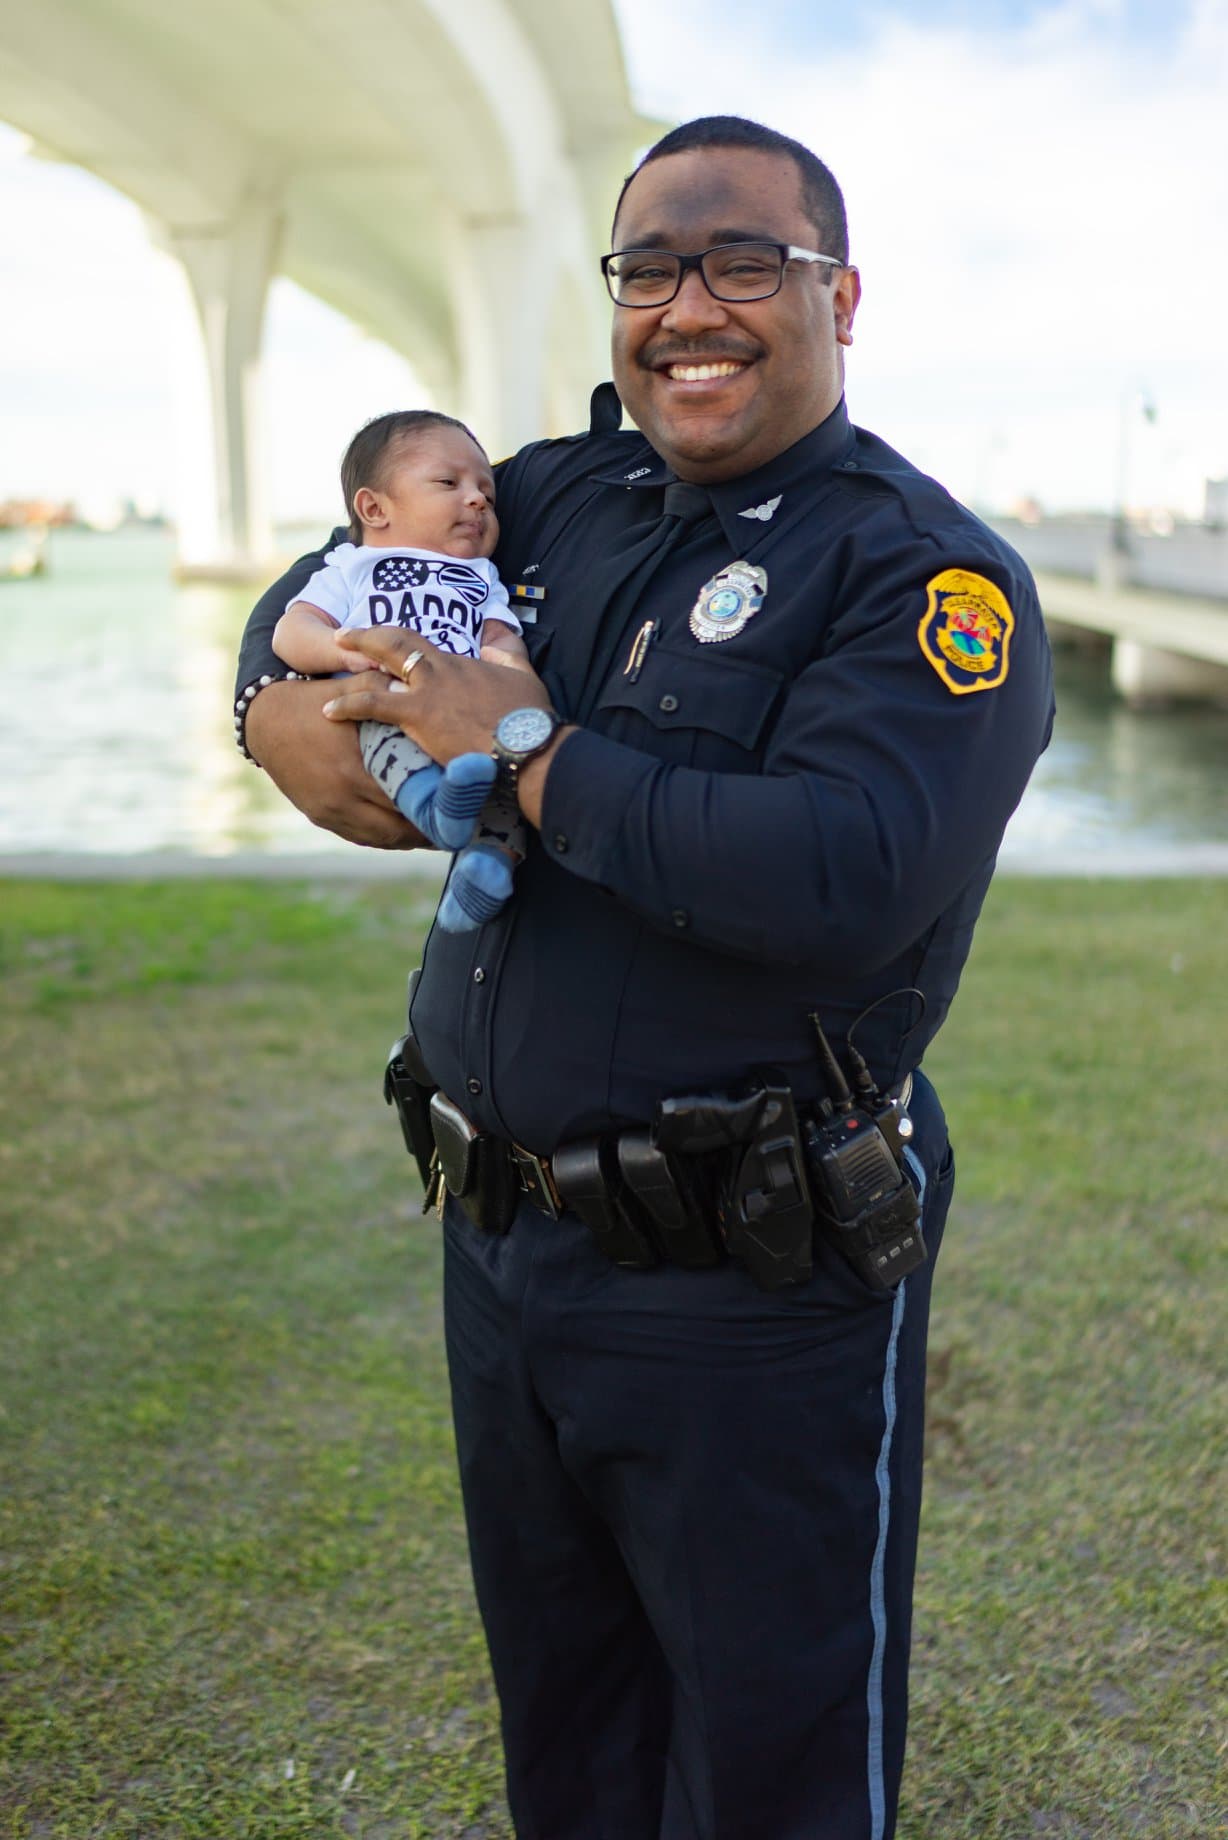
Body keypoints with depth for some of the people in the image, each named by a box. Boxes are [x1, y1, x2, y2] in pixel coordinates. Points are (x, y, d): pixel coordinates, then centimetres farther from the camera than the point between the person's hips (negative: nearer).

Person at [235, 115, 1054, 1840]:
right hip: (502, 1235, 6)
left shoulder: (929, 571, -12)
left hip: (750, 1290, -6)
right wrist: (281, 702, -1)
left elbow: (846, 875, -29)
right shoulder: (571, 496, 7)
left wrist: (525, 752, -19)